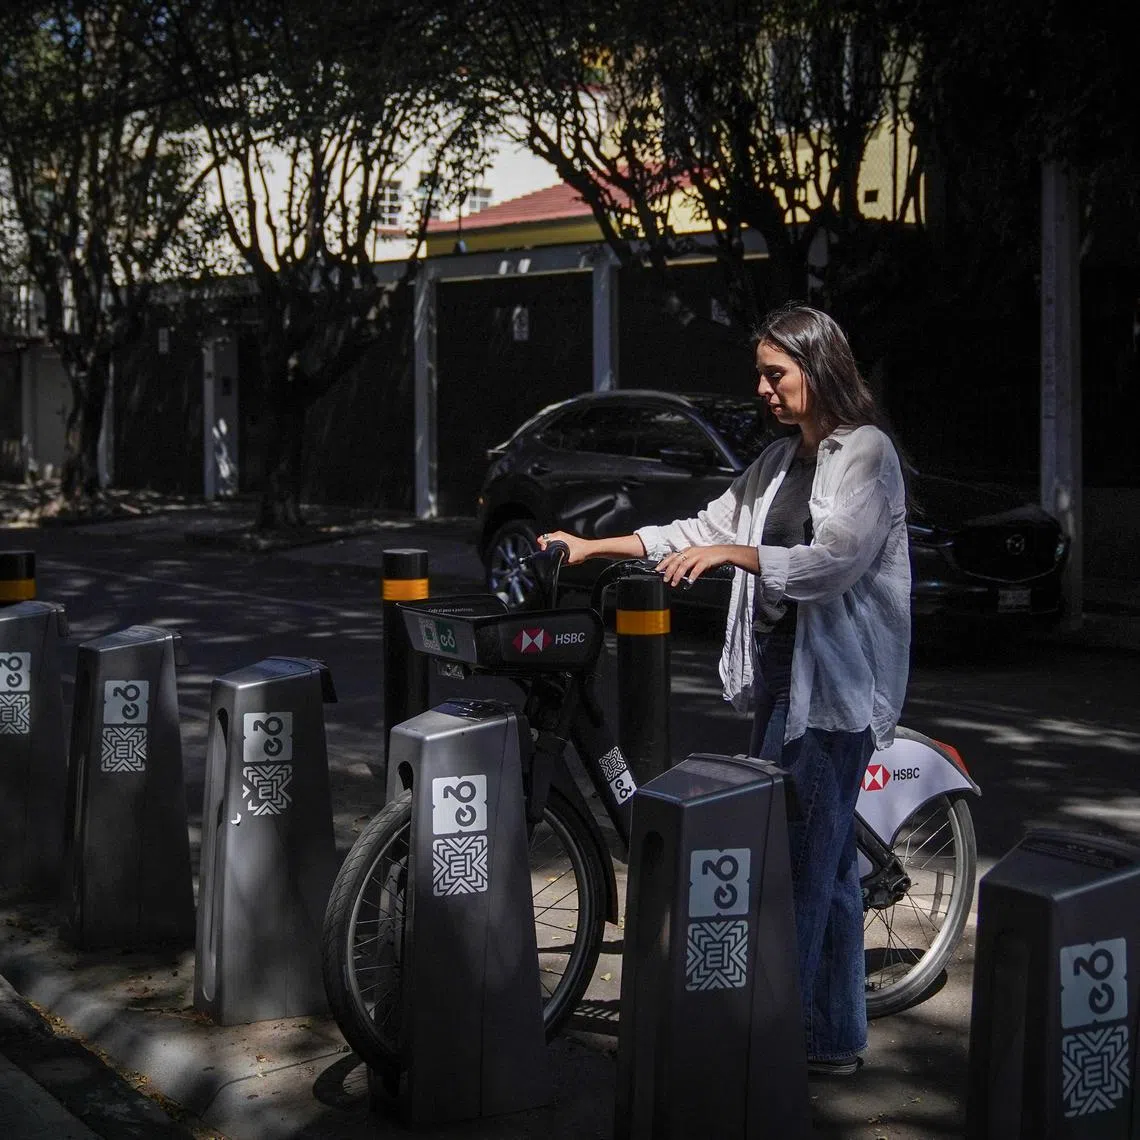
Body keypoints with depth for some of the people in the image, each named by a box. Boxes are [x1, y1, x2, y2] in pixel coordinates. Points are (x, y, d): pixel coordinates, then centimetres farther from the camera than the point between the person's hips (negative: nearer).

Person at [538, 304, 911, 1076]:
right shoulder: (781, 461, 18)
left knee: (795, 864, -9)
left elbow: (833, 561, -19)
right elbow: (707, 528, 18)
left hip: (833, 687, -8)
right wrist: (594, 547, 15)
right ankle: (836, 1038, 18)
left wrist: (735, 553, -26)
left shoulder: (865, 452, -7)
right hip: (782, 674, 8)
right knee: (825, 865, 11)